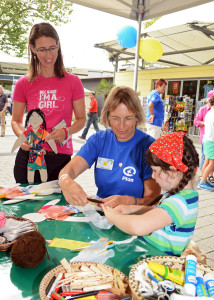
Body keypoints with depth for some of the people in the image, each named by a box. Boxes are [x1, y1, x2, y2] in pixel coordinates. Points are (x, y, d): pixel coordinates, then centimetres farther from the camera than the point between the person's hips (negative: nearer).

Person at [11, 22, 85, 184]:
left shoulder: (73, 82, 1)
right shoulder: (23, 84, 4)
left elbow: (81, 119, 5)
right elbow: (16, 120, 11)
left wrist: (66, 132, -14)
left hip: (61, 157, -1)